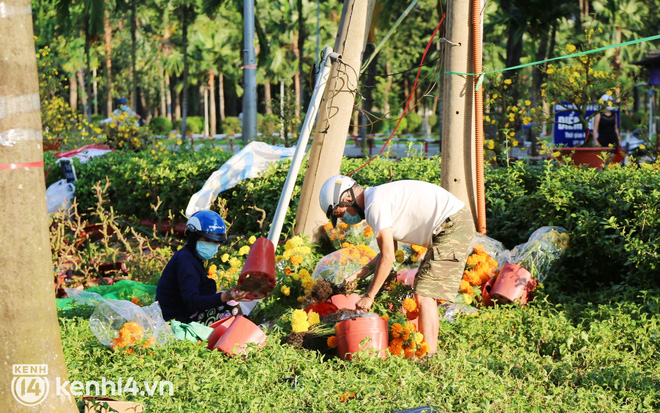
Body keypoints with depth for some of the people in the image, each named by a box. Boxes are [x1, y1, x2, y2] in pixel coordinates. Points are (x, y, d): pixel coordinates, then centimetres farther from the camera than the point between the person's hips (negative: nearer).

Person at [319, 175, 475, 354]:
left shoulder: (375, 205, -13)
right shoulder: (380, 196, 18)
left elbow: (388, 258, -13)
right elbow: (390, 250, 27)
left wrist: (369, 296, -4)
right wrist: (358, 274, 21)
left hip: (453, 228, -10)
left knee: (425, 295, -13)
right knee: (424, 291, 14)